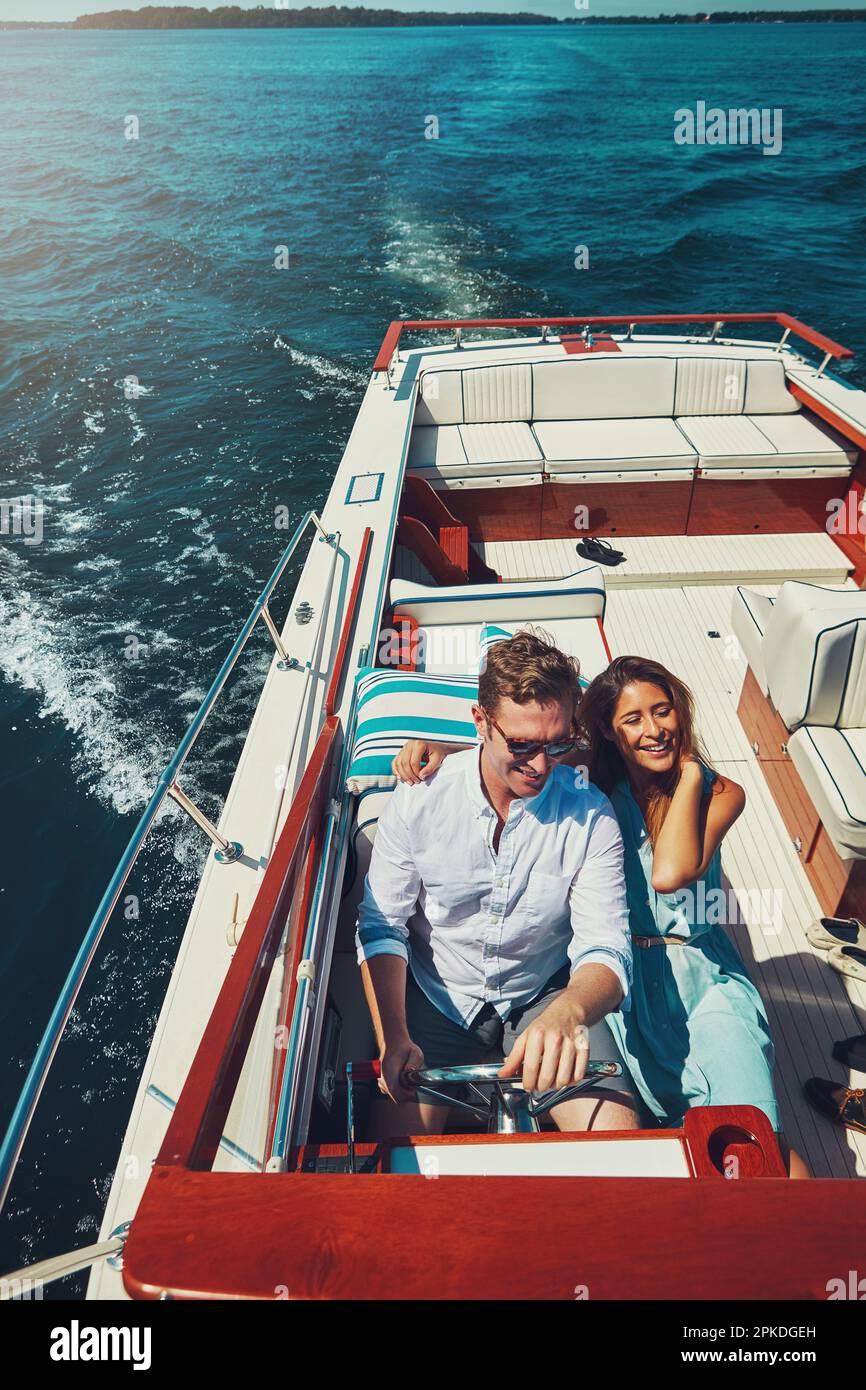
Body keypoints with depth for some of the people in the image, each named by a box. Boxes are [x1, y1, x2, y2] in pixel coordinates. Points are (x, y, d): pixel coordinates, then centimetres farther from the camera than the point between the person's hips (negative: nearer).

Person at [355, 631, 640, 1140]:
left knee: (619, 1132, -18)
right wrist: (392, 1036, -22)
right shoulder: (419, 798, -15)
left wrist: (568, 1012, -44)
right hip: (437, 998, 0)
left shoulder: (591, 815, -15)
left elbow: (605, 949, -20)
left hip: (545, 998, 1)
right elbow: (382, 926, -7)